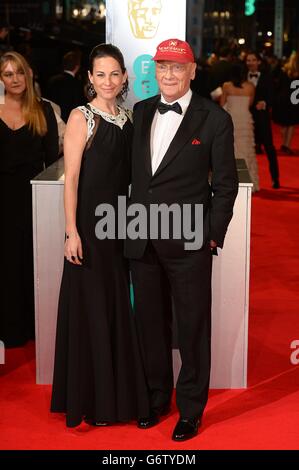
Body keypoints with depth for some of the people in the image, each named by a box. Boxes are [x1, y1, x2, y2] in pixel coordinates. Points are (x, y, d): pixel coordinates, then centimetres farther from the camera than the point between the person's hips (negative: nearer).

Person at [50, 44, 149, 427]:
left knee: (118, 308, 13)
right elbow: (71, 178, -12)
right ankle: (89, 400, 17)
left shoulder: (125, 118, 10)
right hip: (89, 225, -6)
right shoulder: (81, 117, -9)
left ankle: (117, 393, 28)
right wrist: (72, 232, -17)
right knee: (90, 310, 3)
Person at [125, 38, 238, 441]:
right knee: (151, 322, 14)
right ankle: (157, 397, 33)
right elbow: (134, 171, 12)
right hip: (142, 240, 4)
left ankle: (191, 409, 23)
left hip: (189, 242, -4)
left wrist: (213, 235, -7)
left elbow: (225, 185, -3)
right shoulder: (141, 112, 8)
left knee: (192, 327, 7)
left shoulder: (214, 119, -5)